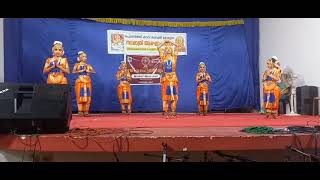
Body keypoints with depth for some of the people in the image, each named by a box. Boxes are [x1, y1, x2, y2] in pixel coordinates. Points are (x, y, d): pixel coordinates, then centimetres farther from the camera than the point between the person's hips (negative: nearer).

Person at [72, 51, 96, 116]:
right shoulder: (77, 64, 6)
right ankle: (80, 111, -4)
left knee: (87, 96, -3)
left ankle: (86, 111, -1)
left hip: (88, 82, 2)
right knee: (80, 96, -7)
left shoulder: (88, 65, 12)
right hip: (80, 81, -2)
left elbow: (94, 71, 2)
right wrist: (81, 70, -15)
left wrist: (88, 71, -12)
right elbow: (73, 71, -9)